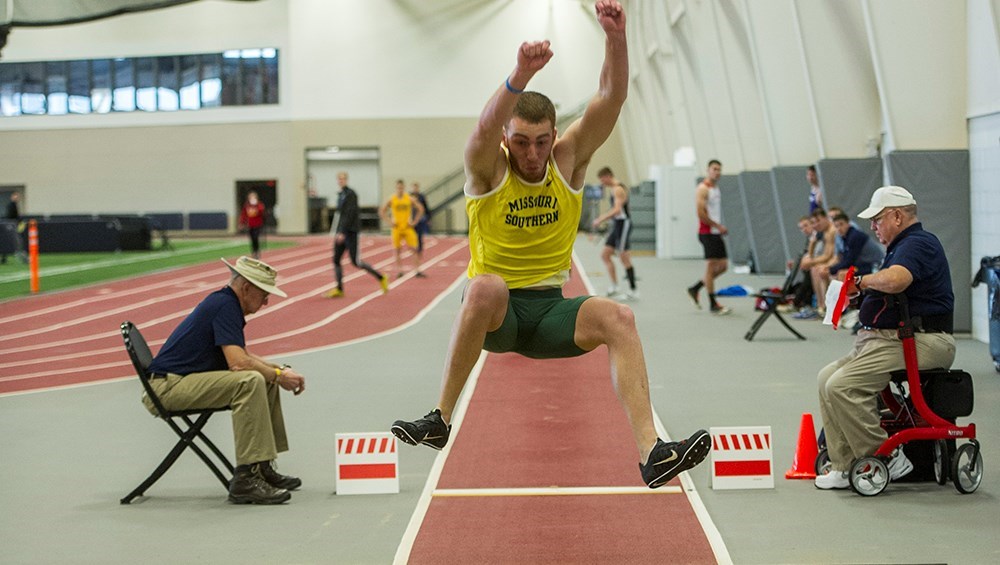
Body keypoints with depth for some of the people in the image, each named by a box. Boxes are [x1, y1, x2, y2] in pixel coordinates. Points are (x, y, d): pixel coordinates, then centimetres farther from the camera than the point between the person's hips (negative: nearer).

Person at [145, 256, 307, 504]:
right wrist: (279, 375, -11)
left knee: (266, 381, 11)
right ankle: (245, 479, -28)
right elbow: (238, 362, -25)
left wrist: (281, 370, 12)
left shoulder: (225, 303, 16)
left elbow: (244, 356, 27)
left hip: (183, 382, 11)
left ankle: (262, 467, 11)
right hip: (168, 386, -11)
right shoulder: (225, 305, -16)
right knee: (250, 381, -28)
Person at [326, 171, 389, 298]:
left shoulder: (351, 194, -12)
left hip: (350, 232, -8)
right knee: (336, 260, 2)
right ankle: (339, 289, 5)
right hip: (341, 232, 8)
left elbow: (350, 214, -19)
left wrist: (342, 232, -24)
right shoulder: (341, 195, 14)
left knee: (355, 261, -6)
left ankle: (381, 278, 5)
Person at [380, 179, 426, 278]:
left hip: (408, 228, 0)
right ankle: (399, 271, 12)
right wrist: (390, 221, -4)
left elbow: (420, 209, 6)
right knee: (398, 250, 3)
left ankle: (417, 270, -6)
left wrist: (414, 221, -2)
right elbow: (382, 211, 6)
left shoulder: (410, 199, 0)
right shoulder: (391, 199, 1)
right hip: (397, 228, 0)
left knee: (414, 249, -8)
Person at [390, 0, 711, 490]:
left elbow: (612, 98, -13)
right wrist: (521, 75, -51)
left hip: (549, 310, 3)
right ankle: (440, 418, -28)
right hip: (495, 312, -2)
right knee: (487, 286, -38)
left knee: (617, 317, -27)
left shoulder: (569, 160, 0)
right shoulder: (487, 169, -8)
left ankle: (651, 452, -32)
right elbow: (487, 124, -32)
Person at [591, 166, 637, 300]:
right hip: (617, 224, 10)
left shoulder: (618, 189, -16)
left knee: (624, 258, -7)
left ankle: (633, 290, -2)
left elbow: (617, 210, -27)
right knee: (605, 255, 8)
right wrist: (602, 218, 18)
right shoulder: (614, 188, 16)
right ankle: (614, 286, 10)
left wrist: (601, 220, -26)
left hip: (623, 223, -10)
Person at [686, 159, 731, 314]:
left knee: (723, 265, 8)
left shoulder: (716, 189, 16)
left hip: (716, 233, 9)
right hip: (707, 233, -9)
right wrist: (718, 226, -15)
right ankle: (713, 304, -1)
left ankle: (695, 288, 19)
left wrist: (720, 227, 12)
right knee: (711, 266, -6)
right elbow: (701, 214, -19)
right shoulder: (703, 189, -11)